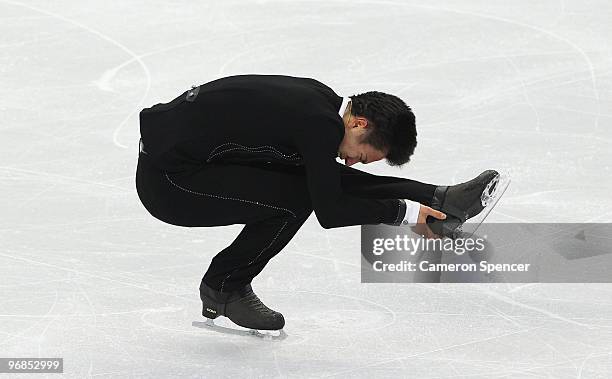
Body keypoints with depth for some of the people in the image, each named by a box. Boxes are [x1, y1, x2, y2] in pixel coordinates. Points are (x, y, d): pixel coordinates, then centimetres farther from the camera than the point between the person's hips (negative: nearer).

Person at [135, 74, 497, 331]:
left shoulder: (320, 98, 5)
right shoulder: (322, 124, -22)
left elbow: (336, 177, 18)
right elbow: (329, 212, -19)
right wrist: (403, 211, -9)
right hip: (167, 179, -9)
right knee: (295, 199, -17)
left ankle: (440, 200, 4)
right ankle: (225, 287, 2)